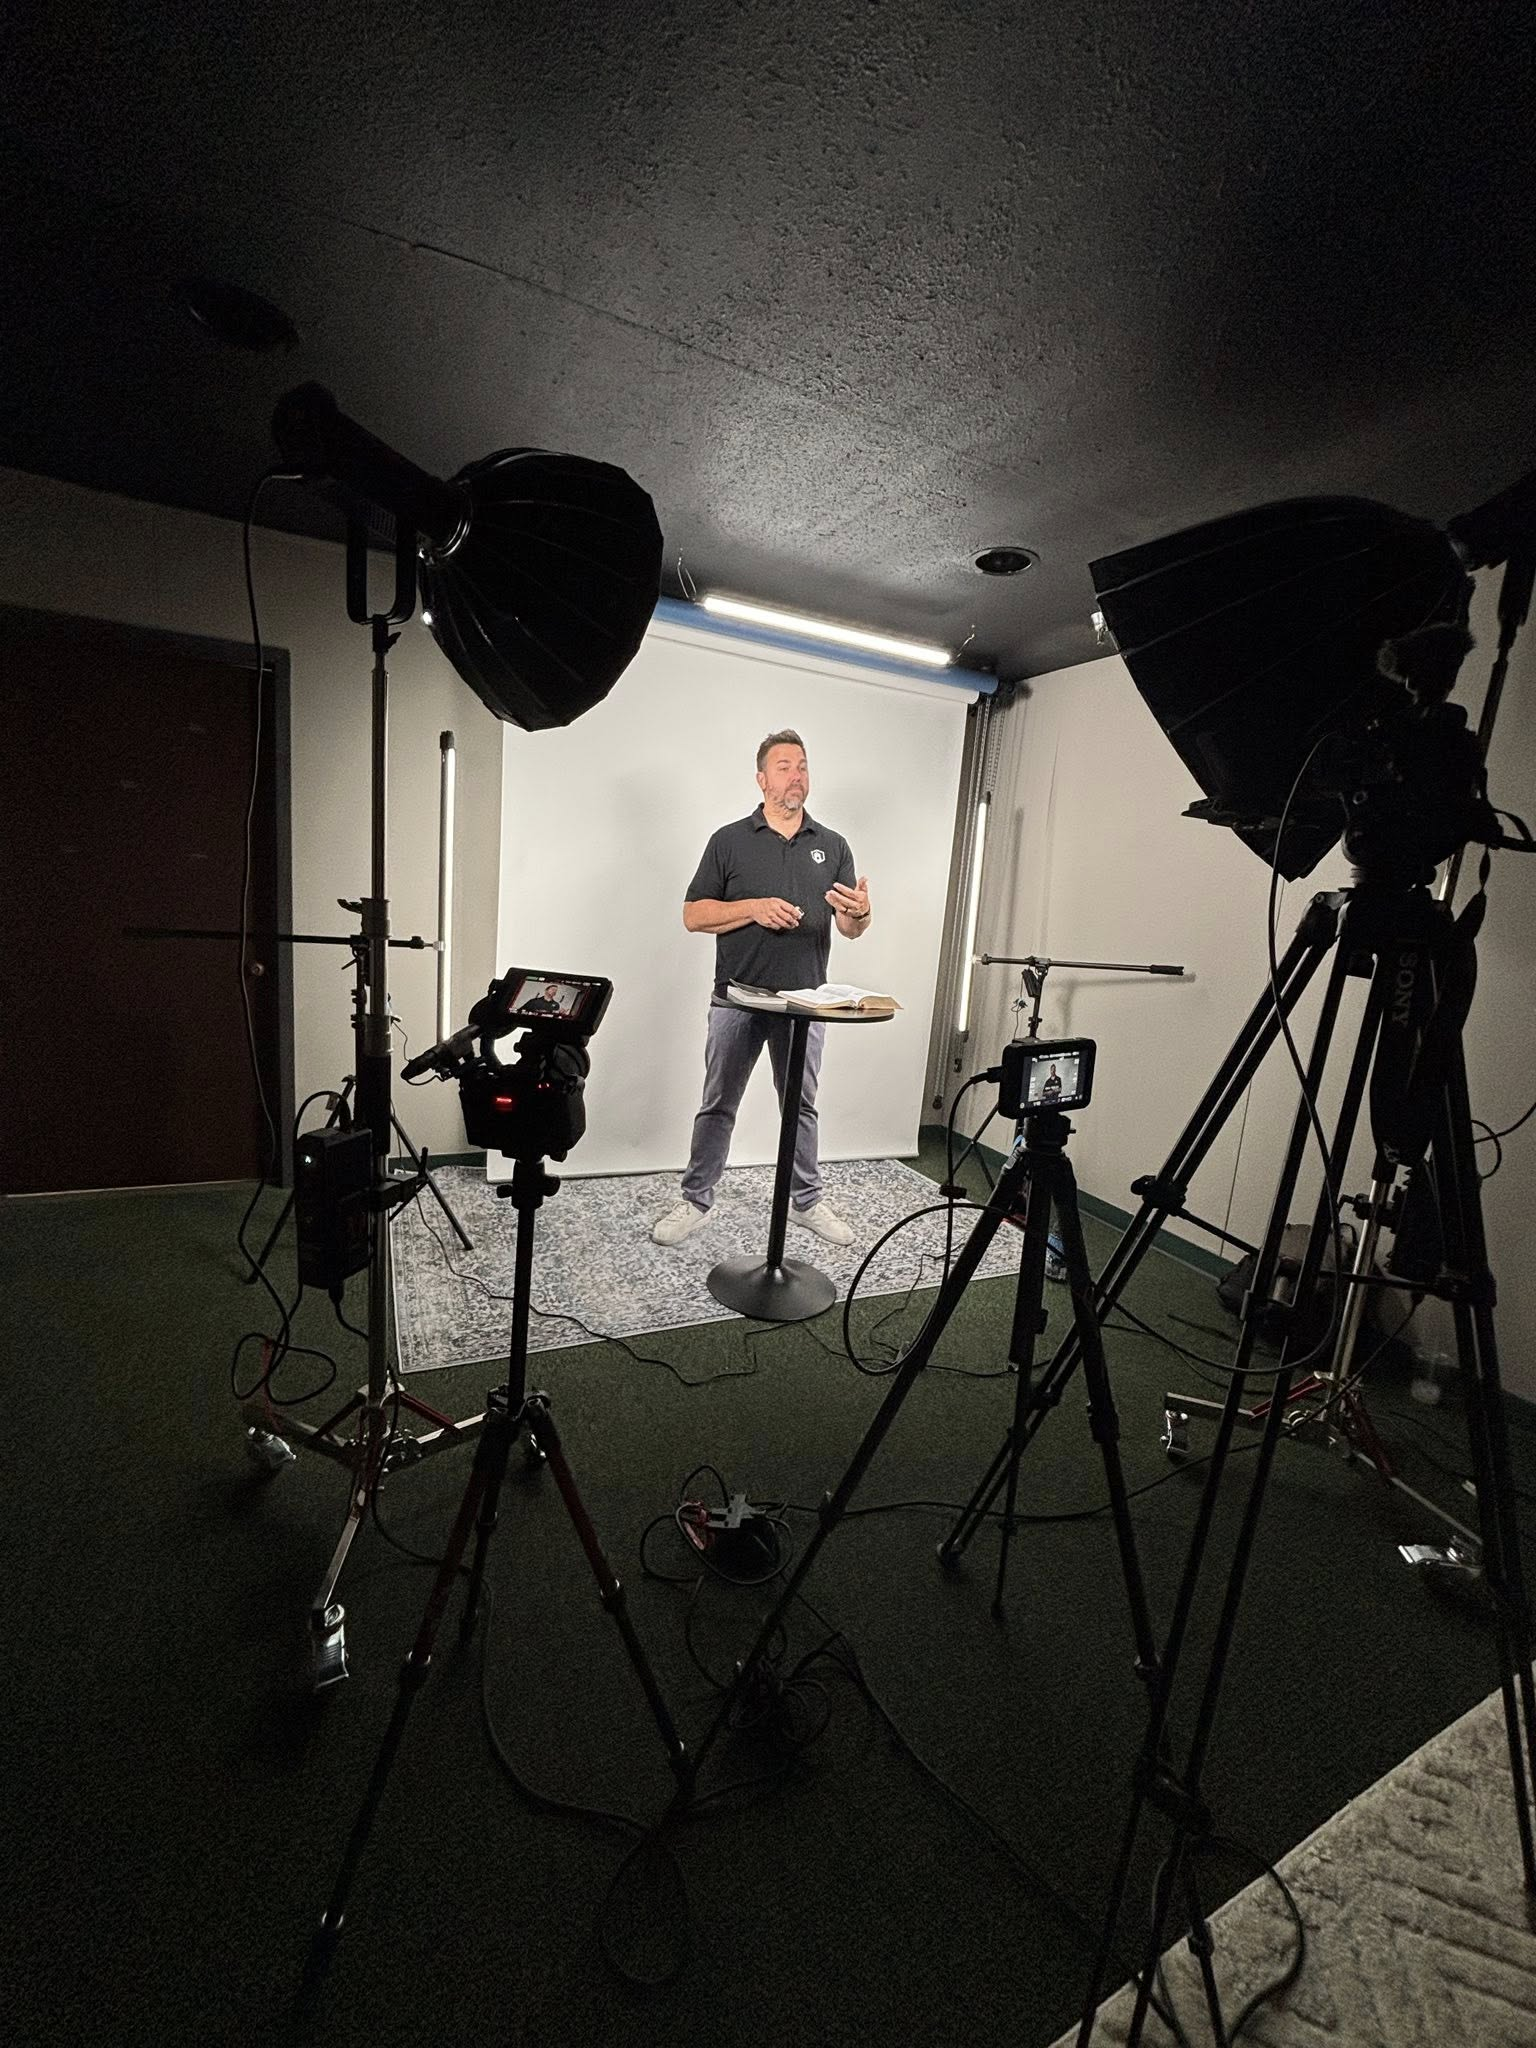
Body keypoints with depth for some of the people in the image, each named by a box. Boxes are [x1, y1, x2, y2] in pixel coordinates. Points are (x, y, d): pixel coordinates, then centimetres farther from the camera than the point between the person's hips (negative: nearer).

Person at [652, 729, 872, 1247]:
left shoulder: (832, 846, 8)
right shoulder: (730, 840, 2)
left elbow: (851, 930, 5)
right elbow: (693, 915, -1)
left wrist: (859, 912, -20)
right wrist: (754, 908, -16)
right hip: (738, 1000, -2)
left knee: (802, 1106, 13)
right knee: (718, 1106, 7)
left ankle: (807, 1200, 28)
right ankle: (694, 1201, 20)